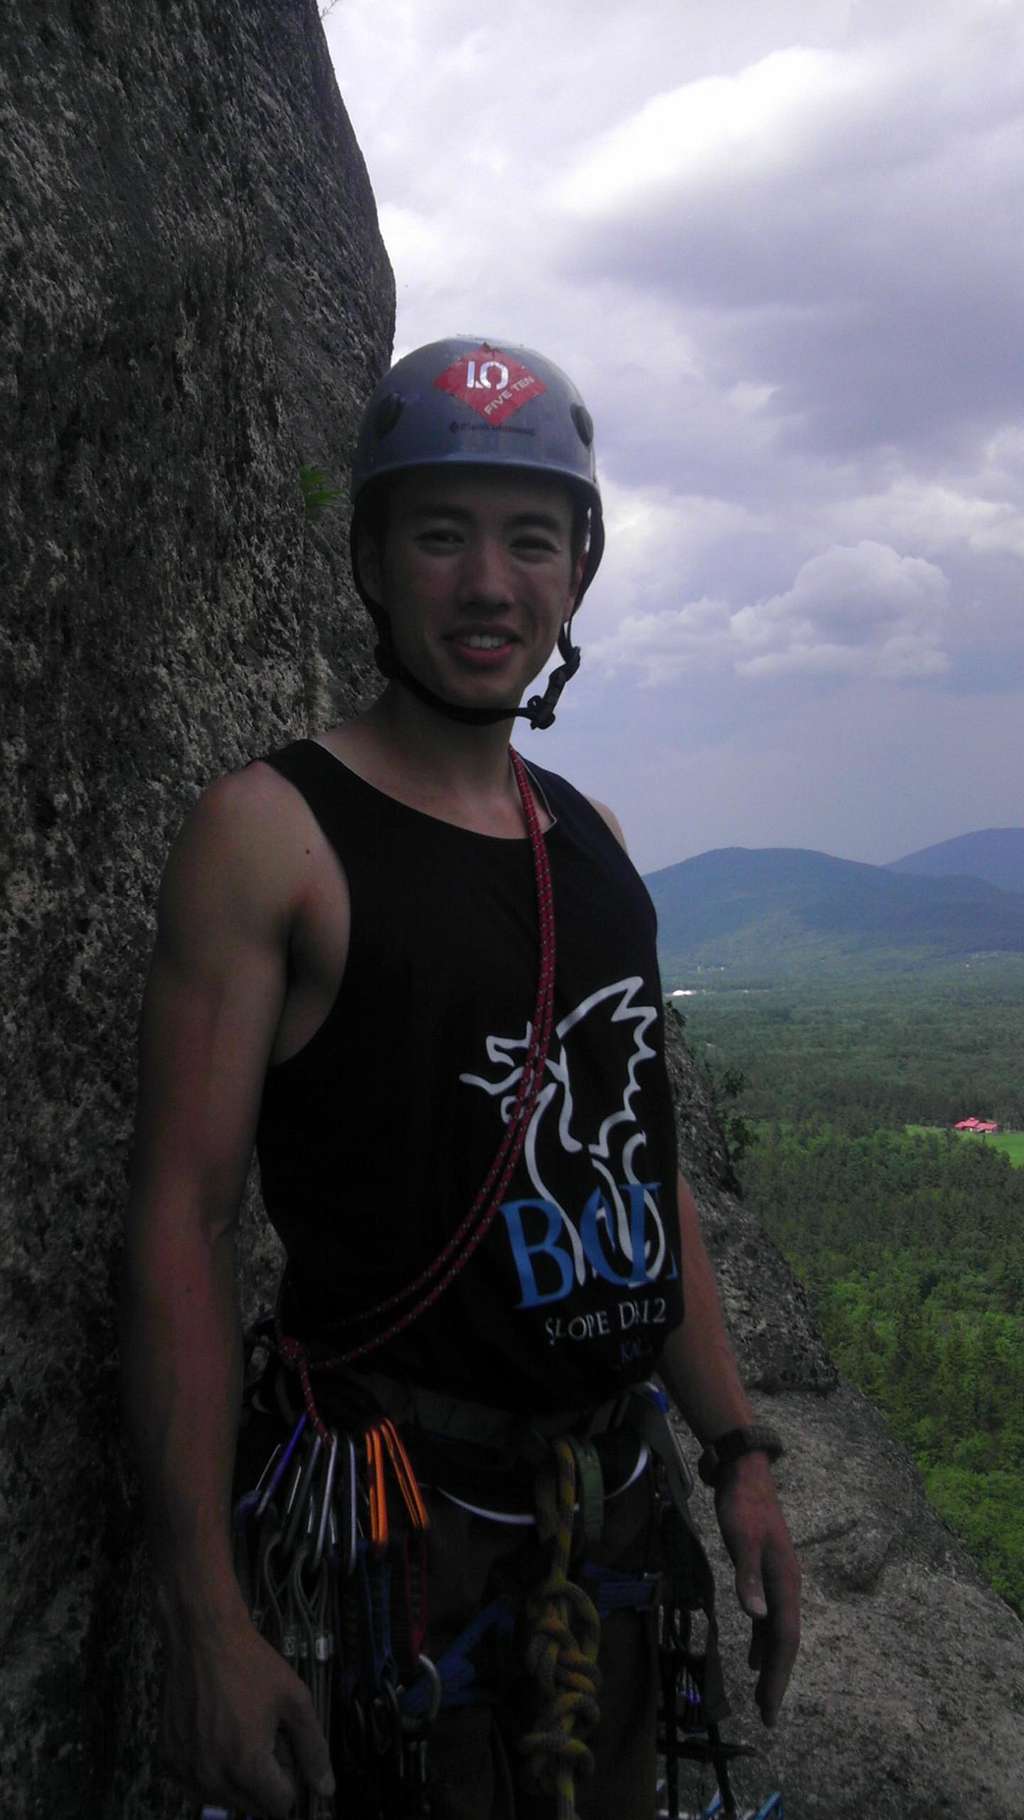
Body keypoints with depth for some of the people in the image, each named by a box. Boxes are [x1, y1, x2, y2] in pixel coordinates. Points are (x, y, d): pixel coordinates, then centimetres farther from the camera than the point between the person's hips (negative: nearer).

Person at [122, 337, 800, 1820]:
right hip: (402, 1514, -6)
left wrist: (738, 1453, 10)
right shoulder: (274, 832, -13)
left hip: (612, 1494, 7)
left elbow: (646, 1171, 11)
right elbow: (184, 1223, -17)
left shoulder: (594, 843, 6)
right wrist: (207, 1621, -19)